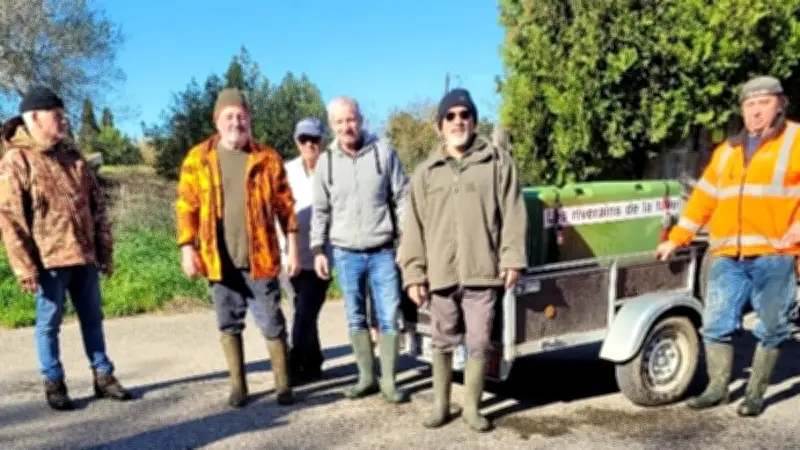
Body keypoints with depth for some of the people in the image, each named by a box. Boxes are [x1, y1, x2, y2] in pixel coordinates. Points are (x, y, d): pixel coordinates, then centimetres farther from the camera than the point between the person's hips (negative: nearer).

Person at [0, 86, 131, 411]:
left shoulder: (73, 158, 13)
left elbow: (97, 207, 14)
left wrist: (105, 252, 11)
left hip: (84, 256, 6)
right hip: (49, 259, -5)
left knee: (92, 319, 12)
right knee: (49, 323, 6)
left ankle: (103, 376, 22)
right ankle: (53, 384, 19)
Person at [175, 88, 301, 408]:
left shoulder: (267, 158, 2)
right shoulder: (198, 159, 3)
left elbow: (285, 205, 3)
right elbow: (187, 206, 2)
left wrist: (292, 247, -1)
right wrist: (187, 248, -6)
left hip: (260, 257, -1)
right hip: (220, 260, 1)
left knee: (272, 323, 4)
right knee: (228, 324, 10)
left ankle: (283, 384, 17)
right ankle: (237, 385, 23)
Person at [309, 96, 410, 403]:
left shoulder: (383, 151, -3)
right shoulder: (326, 161, 4)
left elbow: (402, 198, 0)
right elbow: (321, 210, 9)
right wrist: (318, 249, 3)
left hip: (382, 252, -2)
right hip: (345, 254, 2)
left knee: (388, 317, 1)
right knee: (356, 318, 10)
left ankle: (389, 380, 13)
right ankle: (366, 377, 22)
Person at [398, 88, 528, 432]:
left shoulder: (498, 162, 5)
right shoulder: (426, 172, 10)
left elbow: (513, 213, 2)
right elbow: (414, 226, 7)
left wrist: (511, 258, -5)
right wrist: (413, 273, 2)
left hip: (483, 271, -2)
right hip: (441, 273, 2)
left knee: (479, 343, 5)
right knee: (442, 342, 13)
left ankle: (472, 406, 22)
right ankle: (441, 404, 28)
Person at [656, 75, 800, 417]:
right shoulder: (727, 151, 19)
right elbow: (703, 198, 20)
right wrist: (676, 239, 17)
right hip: (728, 256, 4)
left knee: (770, 328, 5)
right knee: (715, 323, 4)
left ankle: (755, 392, 18)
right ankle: (718, 387, 17)